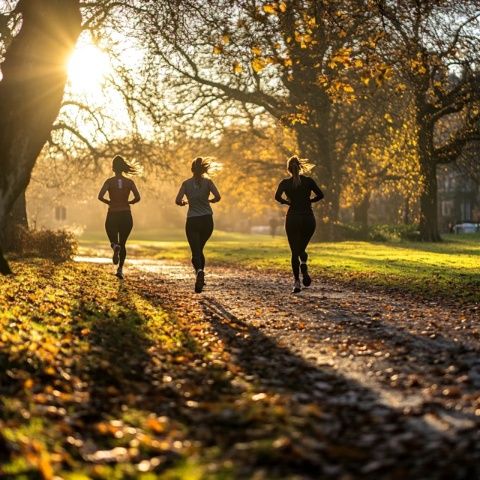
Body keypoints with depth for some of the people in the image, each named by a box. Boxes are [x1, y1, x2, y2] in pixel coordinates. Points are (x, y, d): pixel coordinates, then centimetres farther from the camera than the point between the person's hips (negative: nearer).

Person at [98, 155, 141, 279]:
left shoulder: (109, 181, -3)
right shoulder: (129, 182, 0)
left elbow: (100, 196, -15)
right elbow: (137, 198, -9)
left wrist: (109, 202, 4)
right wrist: (128, 202, 10)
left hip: (112, 216, -1)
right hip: (126, 215, 1)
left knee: (114, 241, 15)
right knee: (122, 243, 14)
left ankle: (115, 247, -23)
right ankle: (120, 269, 4)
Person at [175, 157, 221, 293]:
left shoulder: (186, 183, 0)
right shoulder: (208, 182, -1)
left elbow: (178, 201, -7)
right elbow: (217, 197, -13)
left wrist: (184, 203, 15)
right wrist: (209, 200, 9)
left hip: (192, 221, -1)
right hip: (207, 220, 1)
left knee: (195, 251, -4)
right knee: (199, 249, 21)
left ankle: (199, 271, -33)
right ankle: (200, 277, 20)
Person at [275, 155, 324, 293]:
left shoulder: (285, 183, -1)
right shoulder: (309, 181, 1)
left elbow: (277, 196, -16)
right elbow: (320, 195, -5)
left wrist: (287, 202, 2)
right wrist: (308, 200, 10)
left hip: (292, 219, -1)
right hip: (308, 218, 1)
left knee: (295, 251, 5)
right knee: (301, 248, 17)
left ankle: (297, 282, -8)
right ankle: (304, 265, -18)